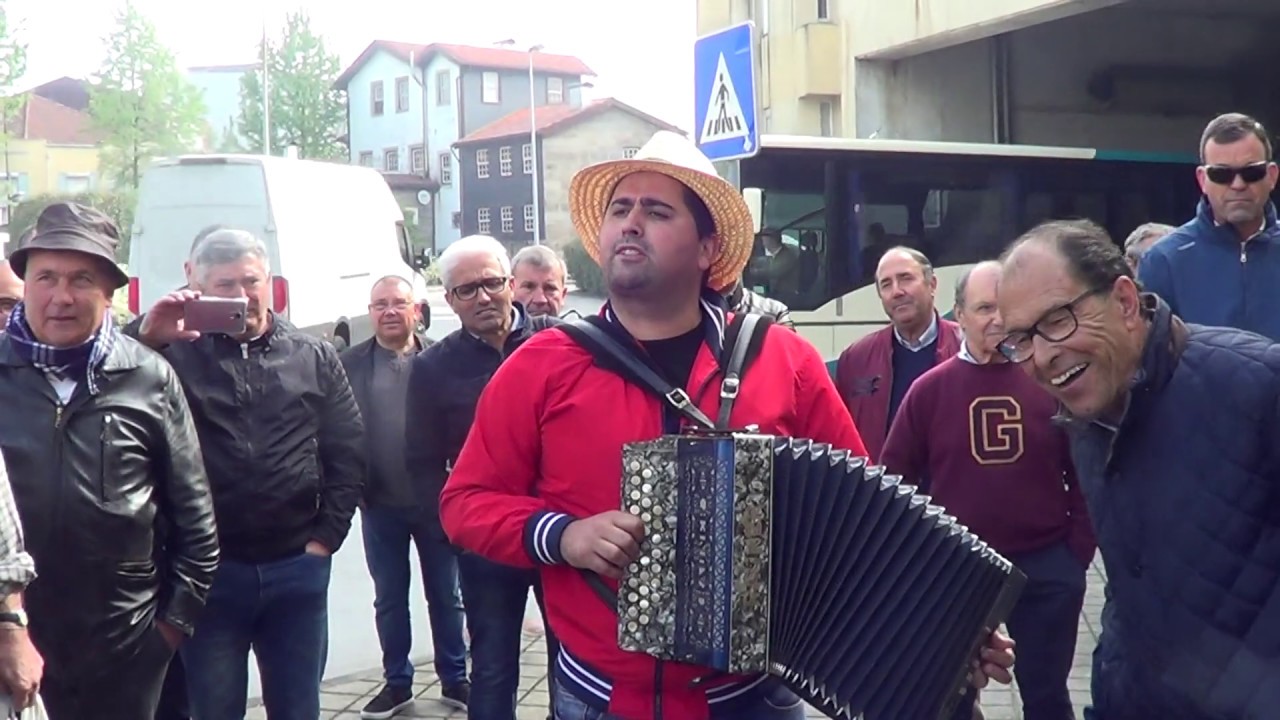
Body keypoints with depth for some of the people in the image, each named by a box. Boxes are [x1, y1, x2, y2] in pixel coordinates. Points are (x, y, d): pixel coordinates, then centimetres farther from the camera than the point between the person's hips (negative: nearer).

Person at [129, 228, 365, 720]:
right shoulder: (175, 354, -1)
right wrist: (143, 337, -27)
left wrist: (326, 537, -2)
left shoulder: (315, 358, 6)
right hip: (208, 568, -2)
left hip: (297, 567, 2)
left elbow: (347, 454, 5)